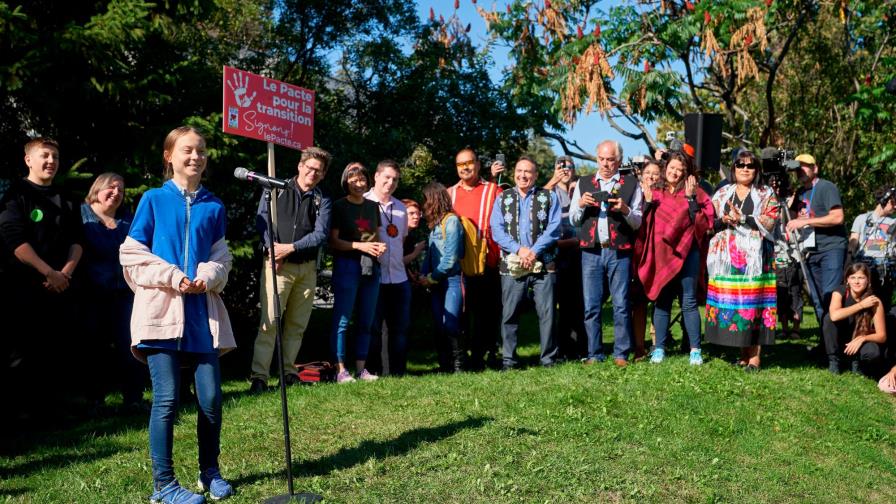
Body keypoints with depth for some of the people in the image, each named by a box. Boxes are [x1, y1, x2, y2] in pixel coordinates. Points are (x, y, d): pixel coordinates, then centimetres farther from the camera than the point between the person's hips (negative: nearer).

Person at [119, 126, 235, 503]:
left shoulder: (214, 207, 10)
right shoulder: (153, 200, 3)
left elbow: (221, 257, 12)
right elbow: (132, 255, 0)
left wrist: (207, 276, -9)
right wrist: (172, 278, -11)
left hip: (202, 310, 3)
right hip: (162, 309, -3)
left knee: (210, 397, 2)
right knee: (166, 399, -4)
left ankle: (210, 472, 21)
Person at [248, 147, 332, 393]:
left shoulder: (323, 200, 10)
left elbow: (321, 234, -2)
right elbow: (262, 219, -1)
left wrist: (291, 247, -13)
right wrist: (273, 247, -16)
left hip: (307, 268, 3)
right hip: (277, 264, -3)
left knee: (297, 324, 7)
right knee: (269, 321, -11)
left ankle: (289, 372, 16)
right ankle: (259, 376, -9)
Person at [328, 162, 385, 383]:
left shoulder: (373, 206, 15)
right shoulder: (339, 206, -1)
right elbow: (333, 241, -6)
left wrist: (380, 246, 1)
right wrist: (360, 246, -16)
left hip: (371, 267, 6)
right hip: (347, 265, -6)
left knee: (366, 321, 8)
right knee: (342, 320, -6)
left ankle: (361, 368, 15)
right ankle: (340, 369, -2)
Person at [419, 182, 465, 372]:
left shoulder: (451, 221, -9)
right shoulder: (434, 224, 16)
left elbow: (450, 258, -15)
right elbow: (430, 254, 14)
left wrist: (431, 278, -9)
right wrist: (424, 276, 0)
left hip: (452, 280, -8)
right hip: (436, 283, 8)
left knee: (450, 326, -10)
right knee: (439, 327, 6)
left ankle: (458, 366, -1)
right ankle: (445, 365, 12)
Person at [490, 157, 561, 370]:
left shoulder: (549, 197, 10)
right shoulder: (502, 199, 12)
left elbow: (553, 228, 0)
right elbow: (497, 231, 1)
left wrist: (535, 251, -12)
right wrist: (519, 249, -12)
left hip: (544, 264, -1)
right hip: (512, 265, 1)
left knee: (547, 313, 0)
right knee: (510, 314, 1)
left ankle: (549, 358, 9)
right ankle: (509, 359, 9)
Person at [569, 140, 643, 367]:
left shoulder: (631, 184, 9)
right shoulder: (583, 184, 15)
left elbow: (638, 223, 6)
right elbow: (573, 220, 16)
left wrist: (625, 210, -13)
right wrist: (581, 204, -3)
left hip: (619, 252, -2)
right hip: (591, 251, 2)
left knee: (621, 305, 0)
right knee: (591, 306, 3)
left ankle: (621, 354, 9)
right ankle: (594, 354, 12)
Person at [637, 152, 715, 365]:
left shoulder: (694, 192, 4)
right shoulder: (655, 193, 11)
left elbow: (704, 222, -7)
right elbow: (645, 226, 8)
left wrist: (691, 199, -14)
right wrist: (648, 203, -5)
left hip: (686, 253, -2)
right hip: (661, 254, 2)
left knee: (689, 302, -1)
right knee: (662, 301, 5)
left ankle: (695, 349, 5)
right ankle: (659, 348, 11)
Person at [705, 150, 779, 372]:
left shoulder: (766, 194, 9)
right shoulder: (722, 193, 17)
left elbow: (769, 221, -4)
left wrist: (743, 218, -14)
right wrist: (724, 220, -10)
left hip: (755, 256, -3)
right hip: (726, 256, 3)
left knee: (753, 301, -8)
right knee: (729, 301, -1)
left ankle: (754, 355, -5)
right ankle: (743, 352, 8)